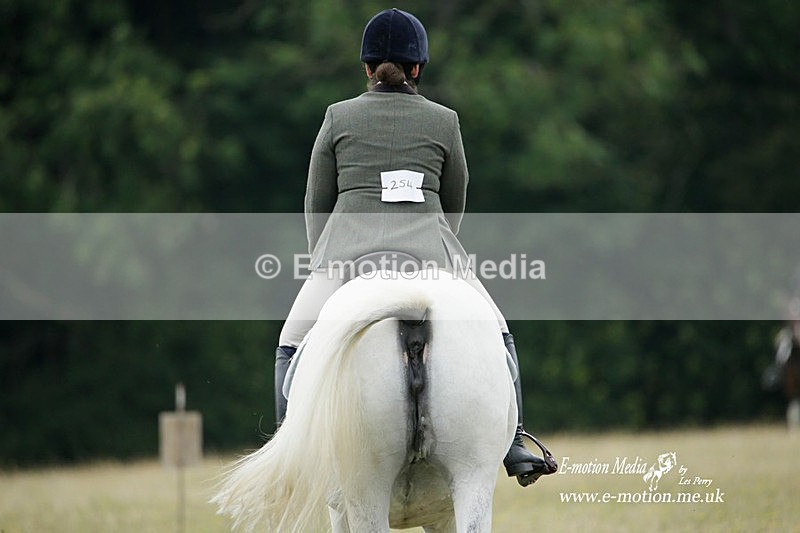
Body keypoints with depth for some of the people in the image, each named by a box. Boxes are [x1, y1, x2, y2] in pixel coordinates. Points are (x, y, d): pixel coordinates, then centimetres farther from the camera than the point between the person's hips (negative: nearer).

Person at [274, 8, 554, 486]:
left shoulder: (339, 118, 8)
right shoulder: (444, 122, 8)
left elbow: (317, 204, 11)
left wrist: (324, 265, 23)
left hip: (349, 249, 0)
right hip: (427, 249, 0)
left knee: (293, 348, 15)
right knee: (496, 337, 15)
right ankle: (513, 445, 5)